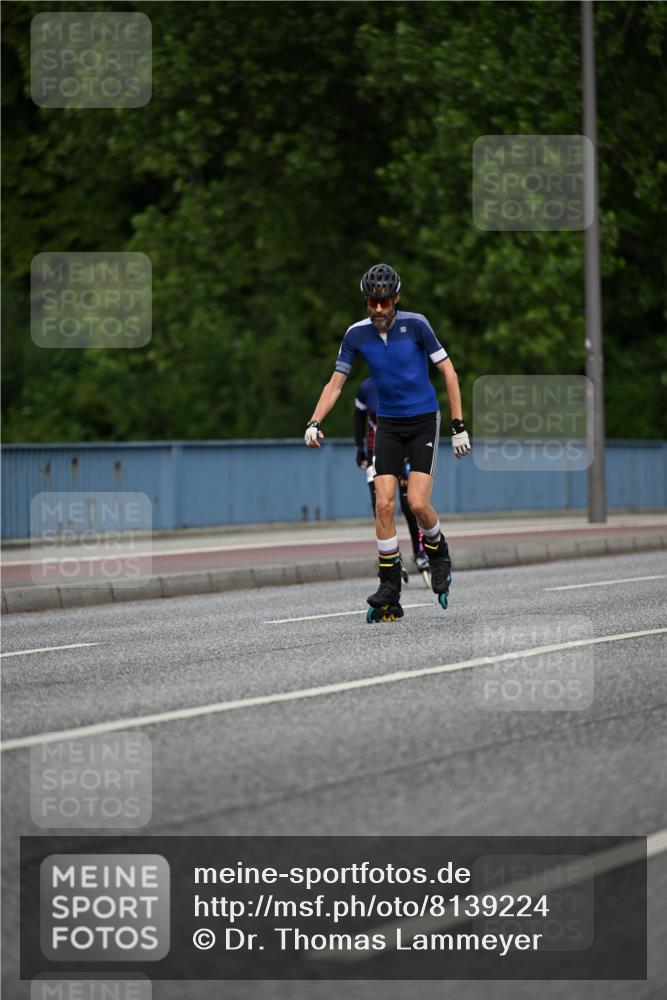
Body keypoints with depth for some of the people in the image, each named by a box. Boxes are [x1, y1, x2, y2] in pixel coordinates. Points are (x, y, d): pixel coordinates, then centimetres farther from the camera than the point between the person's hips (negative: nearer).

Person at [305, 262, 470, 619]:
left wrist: (458, 426, -10)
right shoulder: (357, 334, -4)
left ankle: (438, 552, 17)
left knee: (417, 503, -15)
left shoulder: (415, 324, -12)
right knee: (384, 504, -9)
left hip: (424, 422, -3)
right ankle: (390, 591, -4)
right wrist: (314, 423, -14)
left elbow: (448, 371, -7)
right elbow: (335, 383, 2)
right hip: (388, 425, 3)